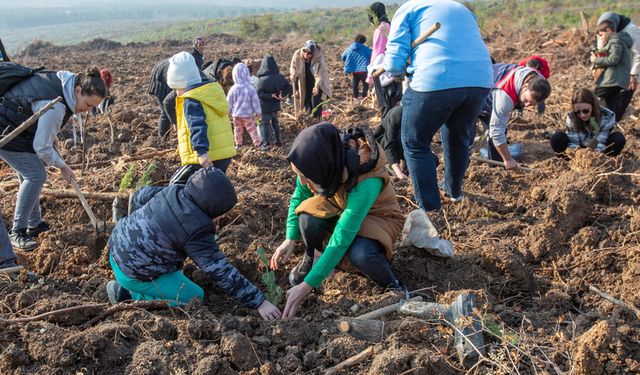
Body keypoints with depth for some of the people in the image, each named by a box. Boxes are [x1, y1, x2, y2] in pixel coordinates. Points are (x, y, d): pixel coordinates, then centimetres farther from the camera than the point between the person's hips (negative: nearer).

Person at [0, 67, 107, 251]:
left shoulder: (66, 80, -7)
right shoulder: (55, 106, -33)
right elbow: (42, 147, -24)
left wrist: (51, 136, 15)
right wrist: (62, 166, -8)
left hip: (15, 127, 10)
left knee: (31, 175, 12)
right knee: (35, 175, -10)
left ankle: (34, 224, 22)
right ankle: (17, 232, -3)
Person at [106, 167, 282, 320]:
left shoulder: (173, 191, -7)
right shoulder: (196, 232, -26)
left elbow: (140, 196, 10)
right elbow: (221, 272, -25)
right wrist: (259, 302, -22)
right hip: (133, 272, -8)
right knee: (194, 297, 0)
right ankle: (129, 295, 0)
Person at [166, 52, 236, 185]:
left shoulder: (191, 101, -13)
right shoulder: (213, 90, 14)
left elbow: (198, 127, -28)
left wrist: (202, 151, -37)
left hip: (205, 158, -9)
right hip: (225, 155, 9)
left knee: (177, 186, 4)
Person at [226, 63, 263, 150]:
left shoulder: (233, 89, -10)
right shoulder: (250, 88, -17)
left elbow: (229, 102, 1)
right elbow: (255, 101, -10)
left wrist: (229, 111, 17)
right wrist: (258, 112, 2)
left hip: (236, 114, 2)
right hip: (248, 114, -2)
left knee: (237, 129, 18)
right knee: (252, 129, 8)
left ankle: (238, 144, 27)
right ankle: (257, 143, 11)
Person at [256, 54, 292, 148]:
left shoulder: (262, 80, -21)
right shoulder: (280, 77, -5)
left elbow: (259, 93, -27)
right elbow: (289, 87, 1)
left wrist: (270, 95, -20)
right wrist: (283, 95, -7)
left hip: (265, 107, -5)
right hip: (275, 105, 5)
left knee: (265, 123, 5)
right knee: (275, 122, 20)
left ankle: (266, 143, 7)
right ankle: (278, 141, 25)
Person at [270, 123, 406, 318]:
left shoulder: (366, 183, -40)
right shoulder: (316, 162, -25)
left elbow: (341, 239, -38)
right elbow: (299, 196, -7)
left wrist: (306, 286, -36)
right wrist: (290, 239, -18)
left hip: (373, 215, -4)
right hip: (336, 208, 5)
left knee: (360, 255, -38)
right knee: (308, 216, -29)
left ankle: (393, 286, -7)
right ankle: (309, 258, 2)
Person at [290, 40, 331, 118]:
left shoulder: (318, 58, -29)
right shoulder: (297, 54, -19)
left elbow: (320, 74, -30)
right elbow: (293, 67, -3)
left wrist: (317, 86, -45)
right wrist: (293, 74, -25)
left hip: (317, 82, -4)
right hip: (305, 82, 4)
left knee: (315, 100, -14)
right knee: (307, 100, 8)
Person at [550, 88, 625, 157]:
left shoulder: (607, 116, -22)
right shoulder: (571, 117, -18)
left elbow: (601, 143, -24)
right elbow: (572, 143, -19)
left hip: (599, 153, 0)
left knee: (619, 138, -28)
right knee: (557, 138, -23)